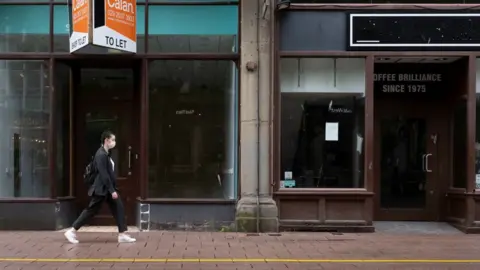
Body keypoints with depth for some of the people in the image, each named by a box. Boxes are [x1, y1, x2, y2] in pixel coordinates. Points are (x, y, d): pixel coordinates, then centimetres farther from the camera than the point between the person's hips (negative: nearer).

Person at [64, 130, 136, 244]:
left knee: (118, 208, 4)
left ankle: (122, 234, 6)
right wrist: (112, 191, -22)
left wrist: (112, 189, 17)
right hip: (101, 189, -10)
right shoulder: (101, 154, -19)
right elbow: (103, 174, -23)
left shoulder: (105, 154, 11)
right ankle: (72, 231, 9)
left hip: (108, 188, 10)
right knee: (91, 210, -1)